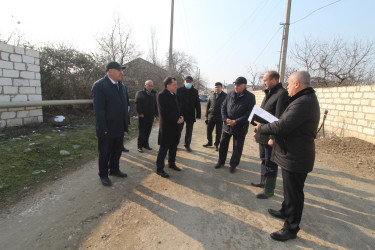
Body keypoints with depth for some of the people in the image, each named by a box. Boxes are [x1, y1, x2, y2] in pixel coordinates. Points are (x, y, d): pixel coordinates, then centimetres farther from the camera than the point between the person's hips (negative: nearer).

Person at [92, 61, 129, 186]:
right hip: (107, 129, -7)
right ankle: (103, 175, 26)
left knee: (117, 151, 19)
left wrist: (126, 122, 10)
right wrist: (103, 128, -20)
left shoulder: (121, 86, 10)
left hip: (119, 128, 7)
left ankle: (114, 169, 38)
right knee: (105, 153, 9)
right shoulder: (99, 86, -14)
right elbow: (98, 109, -18)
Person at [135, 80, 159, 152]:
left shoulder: (153, 94, 13)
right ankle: (140, 146, 10)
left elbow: (155, 105, 17)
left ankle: (145, 144, 22)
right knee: (141, 132, 1)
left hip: (150, 116, 4)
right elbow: (137, 104, -10)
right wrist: (140, 113, -17)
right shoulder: (139, 93, -2)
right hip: (142, 116, -4)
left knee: (148, 132, 9)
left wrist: (156, 114, 14)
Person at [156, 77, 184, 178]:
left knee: (173, 146, 17)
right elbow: (165, 112, -20)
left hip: (175, 125, 8)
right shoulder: (162, 95, -14)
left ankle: (172, 163, 34)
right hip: (166, 126, -8)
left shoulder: (174, 95, 12)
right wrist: (176, 120, -17)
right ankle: (159, 169, 10)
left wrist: (180, 117, 1)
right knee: (164, 148, -2)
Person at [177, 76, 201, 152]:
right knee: (178, 130, 4)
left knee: (189, 131, 12)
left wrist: (198, 114, 1)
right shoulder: (179, 90, -3)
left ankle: (187, 145, 27)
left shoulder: (195, 91, 3)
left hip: (191, 115, 2)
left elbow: (197, 104, 4)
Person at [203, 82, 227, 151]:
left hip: (220, 118, -3)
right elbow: (208, 106, 12)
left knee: (218, 133, 7)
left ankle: (216, 145, 23)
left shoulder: (225, 96, -2)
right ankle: (209, 142, 30)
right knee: (209, 130, 10)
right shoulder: (211, 96, 9)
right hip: (211, 117, 3)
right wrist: (206, 116, 8)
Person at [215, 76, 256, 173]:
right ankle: (221, 161, 32)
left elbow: (249, 113, -13)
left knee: (237, 148, 8)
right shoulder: (230, 94, 3)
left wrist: (236, 121, -18)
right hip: (227, 125, 4)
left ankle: (233, 165, 26)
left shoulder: (250, 97, -9)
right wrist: (225, 119, -10)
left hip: (240, 127, -4)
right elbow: (223, 106, 6)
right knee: (223, 144, 14)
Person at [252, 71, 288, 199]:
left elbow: (279, 119, -22)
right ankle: (263, 182, 37)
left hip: (270, 137, -9)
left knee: (270, 164, 2)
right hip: (263, 135, 9)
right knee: (264, 160, 21)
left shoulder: (282, 94, -16)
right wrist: (258, 130, 19)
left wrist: (273, 137, -23)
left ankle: (269, 190, 16)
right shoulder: (269, 93, 14)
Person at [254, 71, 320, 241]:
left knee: (294, 194, 4)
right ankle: (285, 212, 47)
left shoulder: (303, 103, -24)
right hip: (293, 155, 11)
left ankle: (291, 229, 20)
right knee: (290, 189, 26)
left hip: (295, 158, -11)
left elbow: (282, 126, -30)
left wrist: (261, 128, -15)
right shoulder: (307, 99, 12)